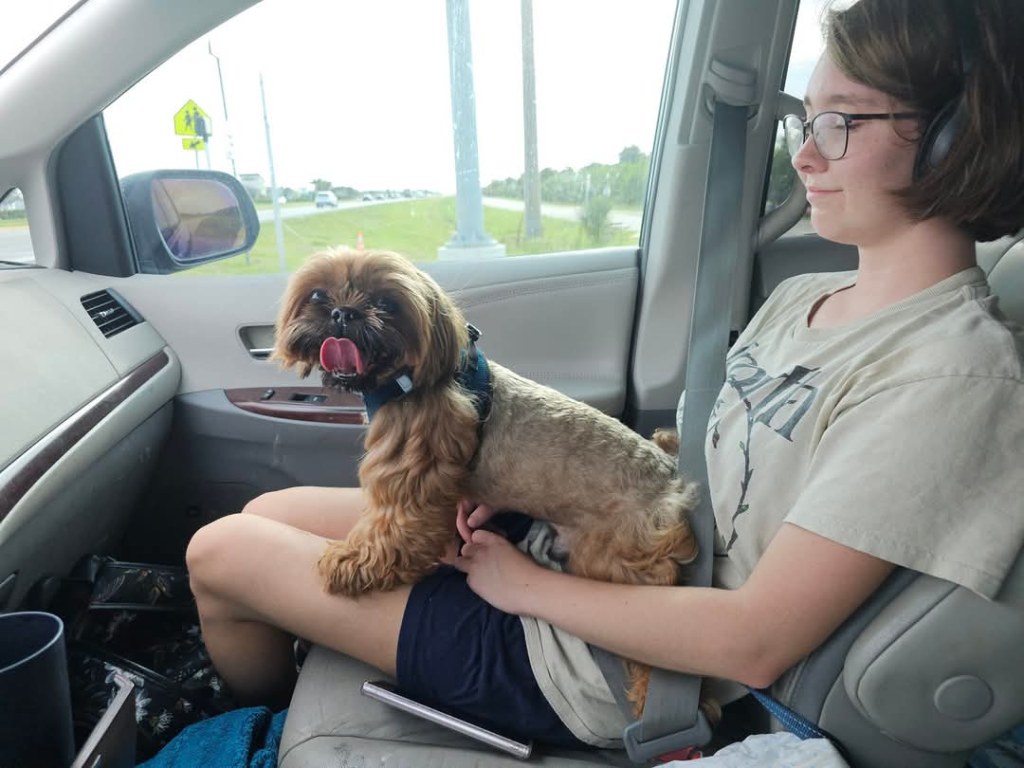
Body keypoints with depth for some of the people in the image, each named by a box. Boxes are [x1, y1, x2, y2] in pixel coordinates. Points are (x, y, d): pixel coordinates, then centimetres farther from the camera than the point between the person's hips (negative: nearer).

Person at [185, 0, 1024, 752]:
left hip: (586, 670, -7)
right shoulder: (800, 297, 5)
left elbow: (755, 642, -24)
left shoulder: (951, 372, -21)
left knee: (220, 556, 1)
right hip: (562, 539, 8)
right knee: (266, 514, 12)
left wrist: (525, 584, -14)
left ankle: (262, 725, 37)